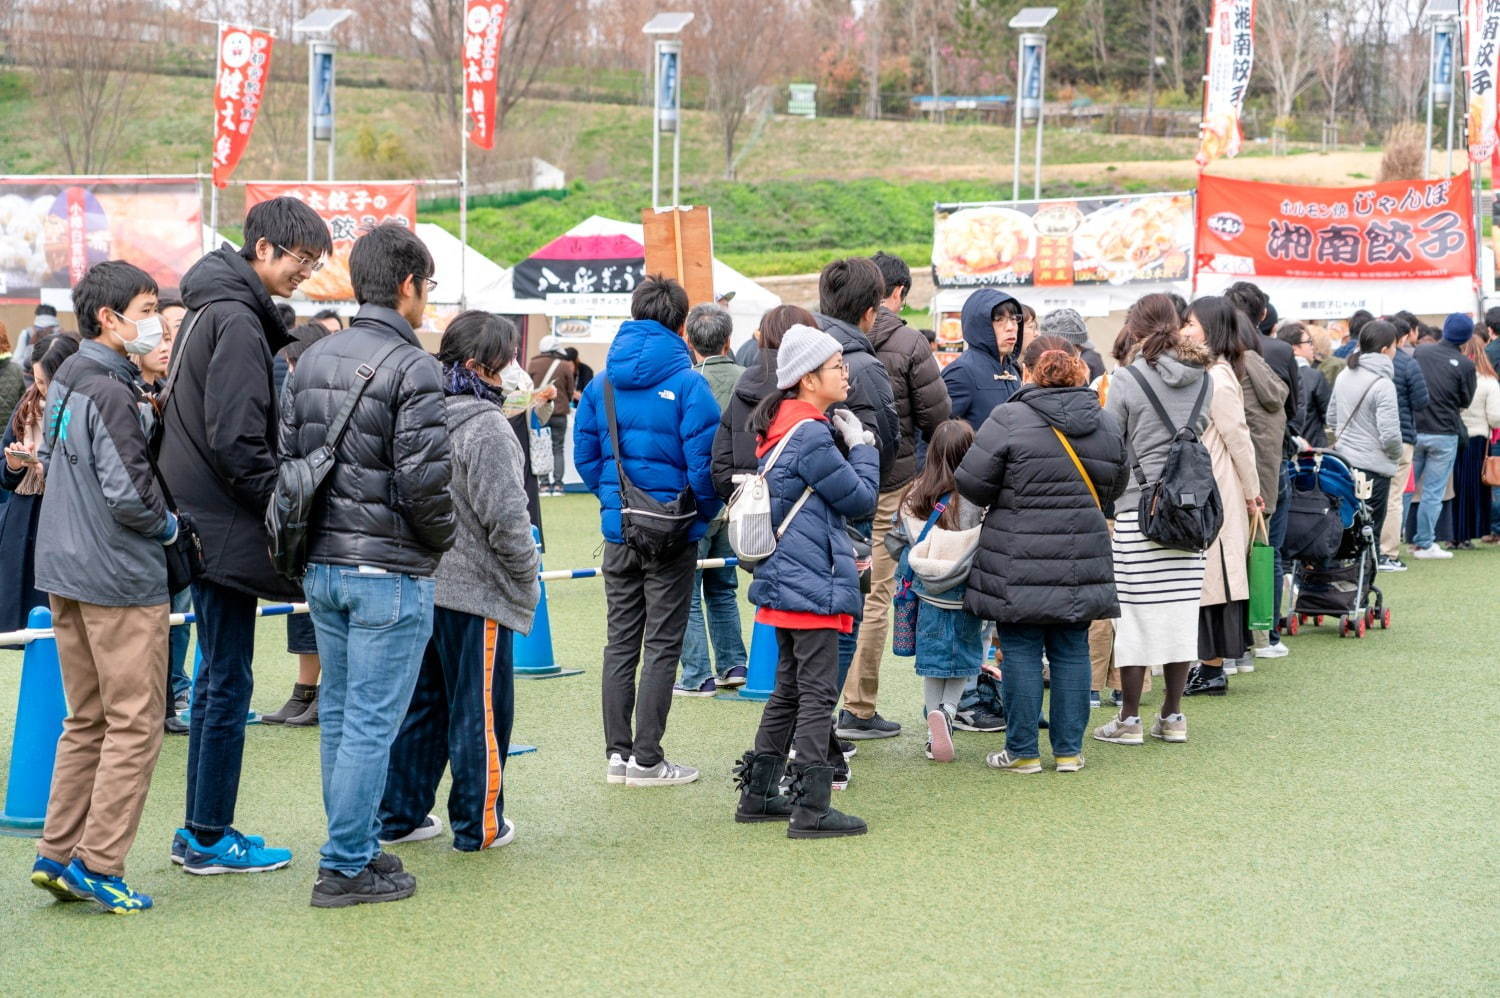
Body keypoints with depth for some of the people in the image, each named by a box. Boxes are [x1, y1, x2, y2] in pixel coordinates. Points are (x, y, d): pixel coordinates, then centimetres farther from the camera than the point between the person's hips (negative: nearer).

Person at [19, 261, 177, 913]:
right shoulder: (112, 393, -17)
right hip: (121, 579, -9)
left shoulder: (67, 381, 12)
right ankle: (99, 864, 0)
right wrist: (169, 525, -5)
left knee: (86, 721, 16)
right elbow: (128, 492, -21)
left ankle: (57, 854, 17)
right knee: (135, 724, -1)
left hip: (66, 575, 9)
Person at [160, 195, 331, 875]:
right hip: (227, 527, -10)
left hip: (206, 521, 10)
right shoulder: (237, 321, -16)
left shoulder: (214, 308, 16)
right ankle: (210, 840, 4)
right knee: (228, 683, -3)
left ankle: (201, 831, 21)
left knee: (217, 678, 15)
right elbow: (236, 441, -21)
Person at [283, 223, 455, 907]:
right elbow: (425, 481, -19)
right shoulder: (411, 368, -15)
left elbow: (286, 457, 10)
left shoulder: (312, 360, 8)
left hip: (322, 566, 8)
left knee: (339, 714, 16)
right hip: (390, 572, -8)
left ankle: (355, 846, 25)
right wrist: (444, 540, 0)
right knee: (372, 721, -2)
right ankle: (346, 868, 2)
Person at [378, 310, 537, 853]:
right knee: (480, 707, 4)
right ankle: (478, 824, 13)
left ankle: (400, 814, 24)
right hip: (475, 589, -7)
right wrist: (527, 577, -6)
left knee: (421, 703, 17)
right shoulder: (485, 426, -18)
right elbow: (505, 515, -20)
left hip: (419, 581, 8)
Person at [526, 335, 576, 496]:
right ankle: (557, 484, 0)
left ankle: (544, 484, -1)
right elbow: (570, 391, 3)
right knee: (558, 449, 8)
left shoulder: (533, 365, -3)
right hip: (559, 413, 0)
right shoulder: (565, 366, -3)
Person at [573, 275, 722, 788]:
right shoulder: (686, 383, -12)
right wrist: (704, 512, 1)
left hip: (618, 530, 5)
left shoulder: (602, 383, 3)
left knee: (621, 641, 13)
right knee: (662, 645, 2)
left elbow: (584, 453, 6)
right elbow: (703, 460, -15)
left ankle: (618, 752, 16)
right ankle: (646, 759, 3)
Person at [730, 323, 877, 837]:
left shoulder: (786, 427, 14)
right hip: (811, 582, -10)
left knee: (789, 689, 18)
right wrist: (862, 445, 1)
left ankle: (758, 795, 24)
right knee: (818, 692, -6)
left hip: (784, 579, 10)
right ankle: (811, 808, -4)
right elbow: (861, 498, -10)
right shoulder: (811, 435, -18)